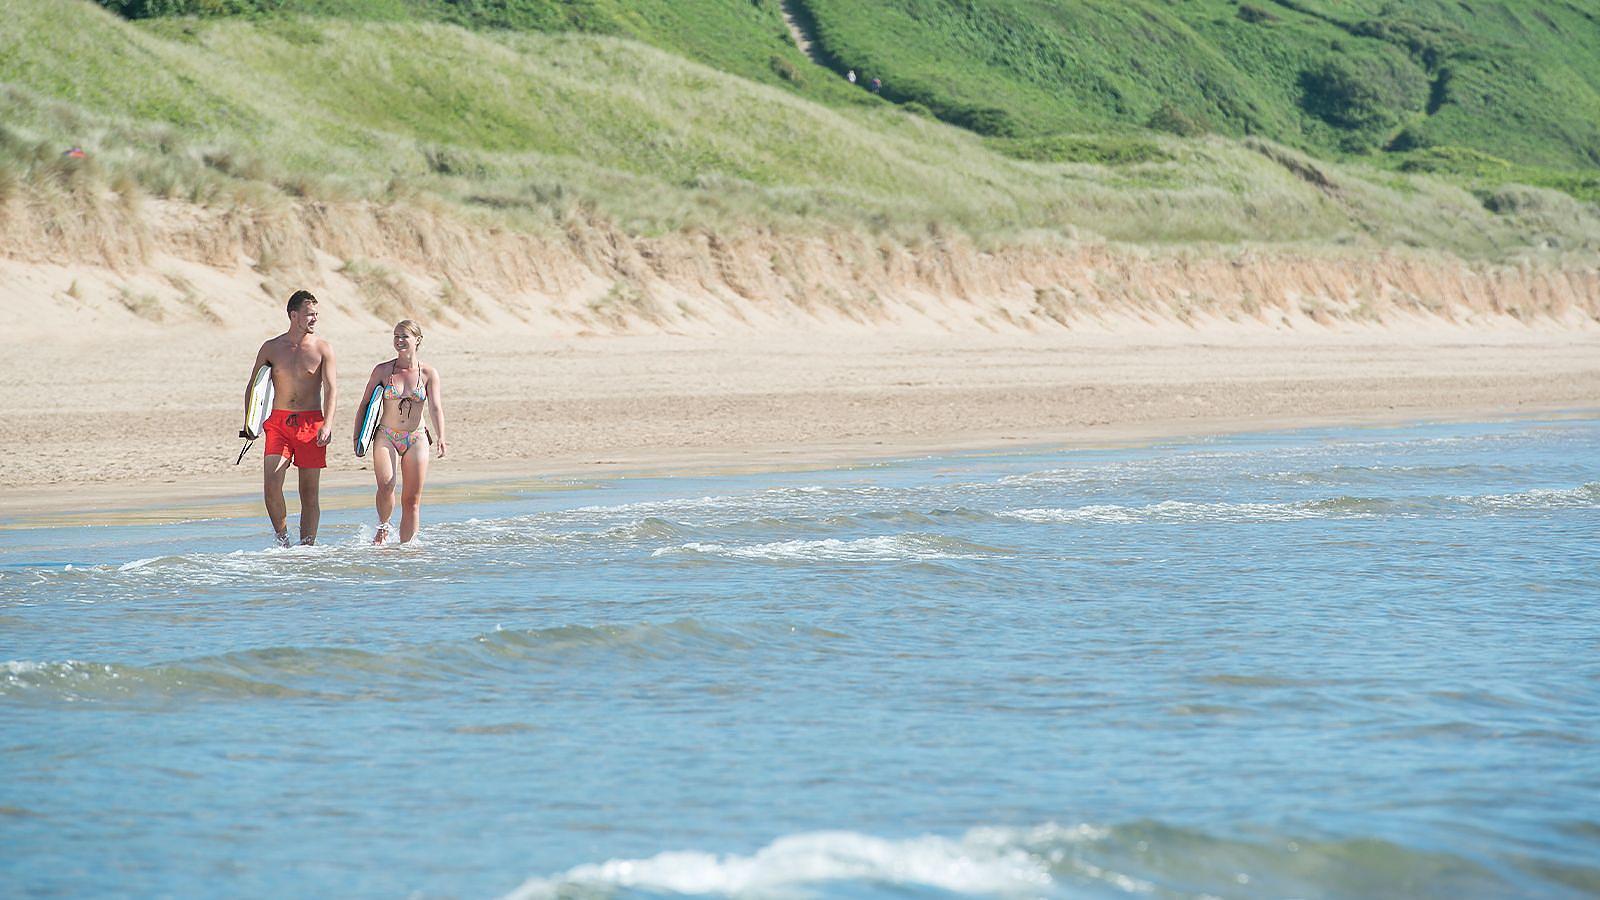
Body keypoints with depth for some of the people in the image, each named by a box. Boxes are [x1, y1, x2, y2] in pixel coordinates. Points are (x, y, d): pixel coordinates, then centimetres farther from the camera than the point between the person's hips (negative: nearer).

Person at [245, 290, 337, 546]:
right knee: (271, 486, -14)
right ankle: (282, 539, 1)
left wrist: (327, 424, -20)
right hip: (278, 423, 1)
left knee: (310, 492, 1)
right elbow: (252, 386, 14)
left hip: (311, 423, -1)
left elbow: (331, 388, -6)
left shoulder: (322, 349, 3)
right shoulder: (271, 348, 8)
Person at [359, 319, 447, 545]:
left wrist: (440, 437, -25)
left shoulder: (428, 373, 0)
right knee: (386, 485, -23)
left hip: (416, 439, 1)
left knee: (412, 499, 1)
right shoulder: (382, 370, 1)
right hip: (386, 437, -1)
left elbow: (435, 408, -9)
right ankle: (383, 526, 3)